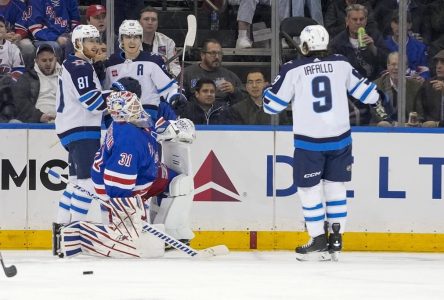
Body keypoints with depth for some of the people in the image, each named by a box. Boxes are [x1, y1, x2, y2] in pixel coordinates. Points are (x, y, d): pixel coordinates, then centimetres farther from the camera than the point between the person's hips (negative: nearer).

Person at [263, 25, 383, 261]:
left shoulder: (292, 71, -7)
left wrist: (268, 91, 21)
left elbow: (272, 105, -1)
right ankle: (336, 239, 13)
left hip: (309, 141, -3)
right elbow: (363, 90, 11)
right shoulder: (341, 65, 1)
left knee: (309, 189, 7)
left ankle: (319, 241, 5)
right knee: (335, 186, 14)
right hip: (339, 138, 3)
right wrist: (378, 100, 32)